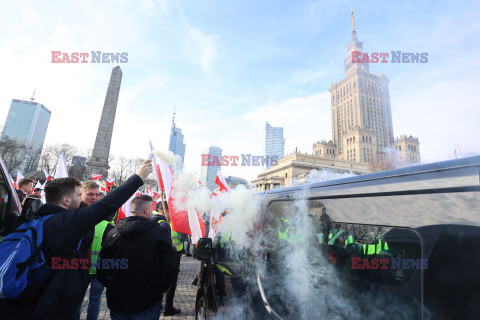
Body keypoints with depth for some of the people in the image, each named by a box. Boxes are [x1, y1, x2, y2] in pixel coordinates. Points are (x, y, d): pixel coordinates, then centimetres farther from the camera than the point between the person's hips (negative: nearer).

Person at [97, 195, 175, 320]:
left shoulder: (111, 234, -6)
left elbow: (101, 271, 2)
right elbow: (169, 268, -15)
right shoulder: (160, 232, -18)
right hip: (147, 305, -3)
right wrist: (160, 290, 2)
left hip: (116, 305, 4)